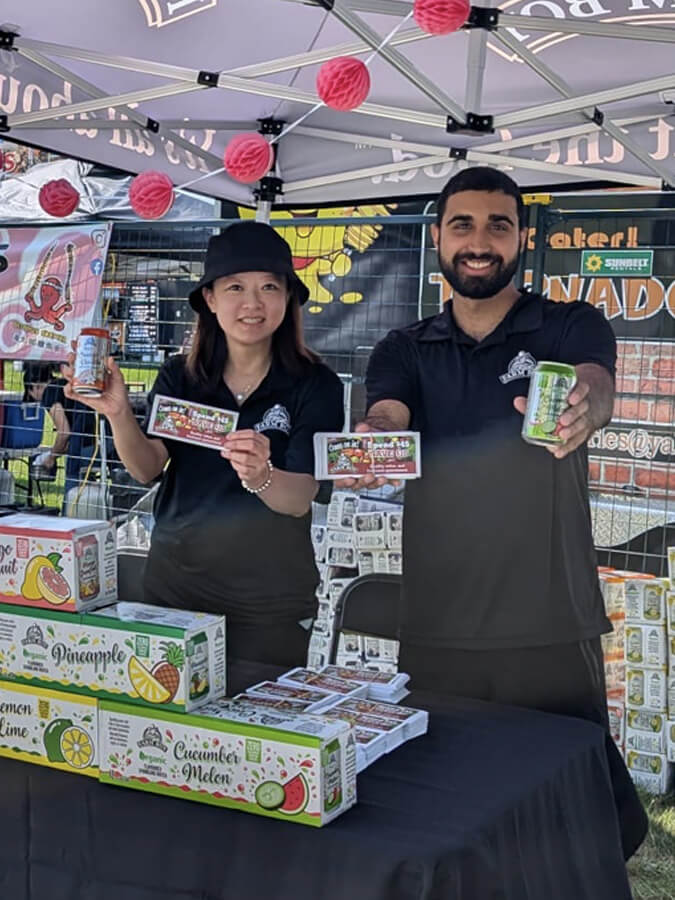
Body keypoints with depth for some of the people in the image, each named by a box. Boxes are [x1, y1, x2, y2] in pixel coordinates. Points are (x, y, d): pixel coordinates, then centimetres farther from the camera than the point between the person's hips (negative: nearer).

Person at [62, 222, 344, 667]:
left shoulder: (315, 385, -9)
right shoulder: (180, 376, 0)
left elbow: (300, 499, -17)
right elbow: (148, 468, -10)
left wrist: (260, 476, -38)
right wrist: (118, 414, -29)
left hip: (269, 600, -2)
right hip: (174, 583, 3)